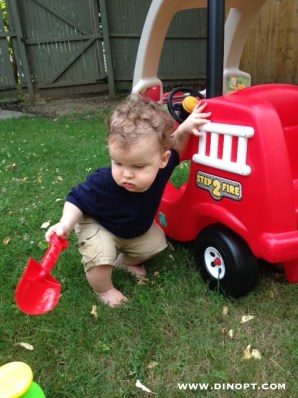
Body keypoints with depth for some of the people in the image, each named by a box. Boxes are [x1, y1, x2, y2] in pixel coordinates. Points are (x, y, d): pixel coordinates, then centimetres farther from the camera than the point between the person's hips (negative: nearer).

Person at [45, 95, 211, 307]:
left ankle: (124, 262, 36)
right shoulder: (102, 184, -43)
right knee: (101, 256, -28)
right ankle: (104, 290, 5)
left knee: (156, 243, 10)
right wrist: (66, 224, -40)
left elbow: (175, 147, -9)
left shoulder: (161, 167, -32)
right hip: (97, 226, -5)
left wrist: (183, 130, -26)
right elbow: (77, 200, -24)